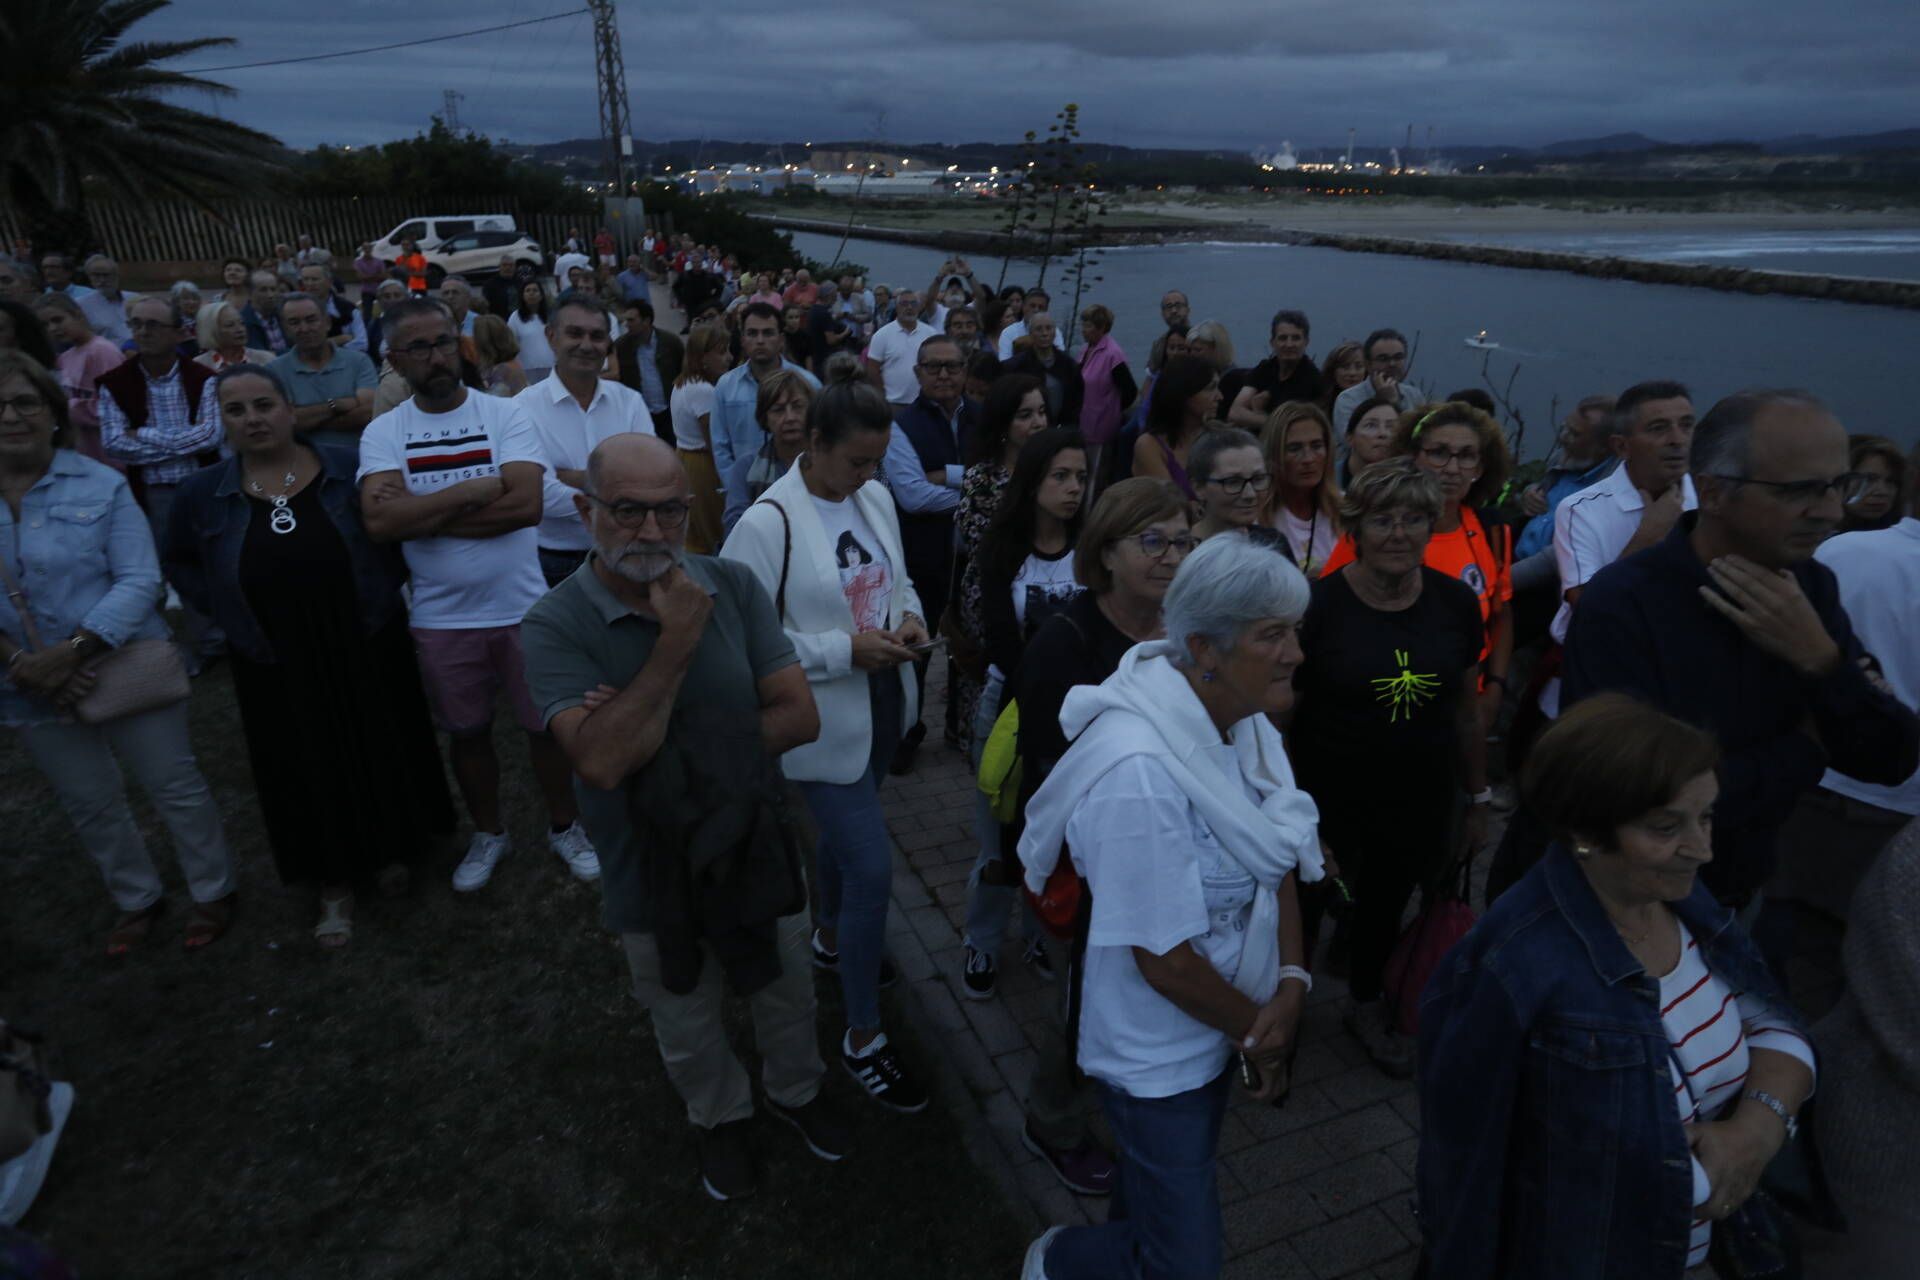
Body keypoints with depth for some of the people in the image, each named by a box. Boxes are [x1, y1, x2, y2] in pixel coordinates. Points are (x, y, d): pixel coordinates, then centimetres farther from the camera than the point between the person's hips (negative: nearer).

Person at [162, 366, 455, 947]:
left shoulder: (351, 471, -10)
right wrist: (227, 612, 2)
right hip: (277, 671, 1)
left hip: (369, 653, -1)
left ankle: (392, 850, 39)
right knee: (308, 776, 12)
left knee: (384, 757, 13)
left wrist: (384, 587, -6)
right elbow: (177, 563, 14)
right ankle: (335, 883, 30)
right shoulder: (202, 495, -3)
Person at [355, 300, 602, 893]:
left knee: (547, 723, 11)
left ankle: (565, 827, 34)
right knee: (467, 731, 18)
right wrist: (474, 490, -18)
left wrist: (421, 515, -16)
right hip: (441, 618, 2)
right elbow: (379, 521, -18)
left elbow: (527, 504, -21)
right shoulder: (382, 433, -3)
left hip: (522, 607, -1)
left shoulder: (505, 414, -7)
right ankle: (488, 833, 40)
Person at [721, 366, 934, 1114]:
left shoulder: (875, 498, 0)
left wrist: (909, 613, -8)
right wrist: (846, 651, -25)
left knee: (845, 833, 28)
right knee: (872, 870, -6)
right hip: (827, 723, -7)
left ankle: (832, 940, 56)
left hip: (882, 707, 7)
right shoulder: (769, 522, -22)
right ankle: (863, 1040, 14)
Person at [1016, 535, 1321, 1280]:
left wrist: (1292, 982, -14)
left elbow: (1279, 860, 0)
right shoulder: (1140, 772, -34)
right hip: (1160, 1054, -7)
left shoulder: (1247, 723, -7)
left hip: (1219, 1029, 7)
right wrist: (1257, 1032, -12)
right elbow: (1164, 958, -26)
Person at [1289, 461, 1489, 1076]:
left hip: (1420, 802, 4)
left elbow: (1466, 710, 7)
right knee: (1305, 904, 9)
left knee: (1386, 904, 21)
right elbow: (1277, 717, -12)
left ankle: (1368, 1006, 47)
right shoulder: (1320, 605, -16)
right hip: (1331, 800, -4)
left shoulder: (1456, 603, -4)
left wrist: (1479, 800, 11)